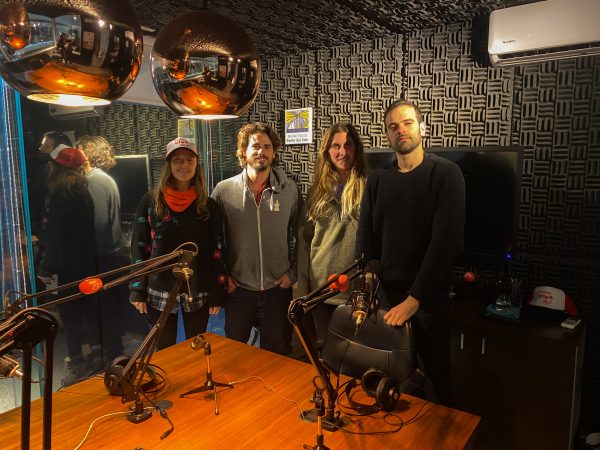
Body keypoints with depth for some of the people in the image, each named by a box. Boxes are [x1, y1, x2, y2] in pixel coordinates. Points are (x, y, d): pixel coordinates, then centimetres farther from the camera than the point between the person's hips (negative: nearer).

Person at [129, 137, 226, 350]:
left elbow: (217, 251, 1)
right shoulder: (150, 201, -1)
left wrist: (217, 294, -2)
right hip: (159, 291, 0)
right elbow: (139, 248, 0)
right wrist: (137, 290, -4)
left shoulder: (208, 205, 1)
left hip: (198, 292, 1)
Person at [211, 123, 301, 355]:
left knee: (278, 353, 17)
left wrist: (293, 272, -1)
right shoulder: (224, 189, -5)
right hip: (238, 288, 0)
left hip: (278, 287, 0)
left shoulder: (290, 190, -2)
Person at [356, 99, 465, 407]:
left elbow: (446, 242, -16)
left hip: (428, 296, -3)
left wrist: (414, 299, -21)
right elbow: (365, 240, 4)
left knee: (437, 376, 8)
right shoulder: (377, 179, 7)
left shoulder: (445, 174, -7)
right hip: (384, 292, 4)